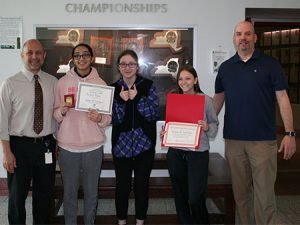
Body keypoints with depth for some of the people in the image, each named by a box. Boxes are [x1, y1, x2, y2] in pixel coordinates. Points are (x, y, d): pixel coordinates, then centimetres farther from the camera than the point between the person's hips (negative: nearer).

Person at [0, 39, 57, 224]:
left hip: (47, 145, 3)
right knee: (17, 196, 12)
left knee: (45, 194, 17)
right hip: (20, 146, -3)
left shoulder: (53, 82, 2)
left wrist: (58, 144, 6)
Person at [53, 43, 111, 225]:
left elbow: (109, 117, 3)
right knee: (69, 192, 12)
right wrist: (61, 111, -16)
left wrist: (100, 118, -18)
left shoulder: (100, 83, 2)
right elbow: (55, 114, 5)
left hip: (94, 147, 0)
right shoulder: (62, 82, 2)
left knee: (92, 192, 12)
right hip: (68, 147, 0)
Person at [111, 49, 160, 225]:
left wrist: (137, 98, -20)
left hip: (144, 144, -1)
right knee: (122, 185, 7)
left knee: (142, 185, 8)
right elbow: (114, 120, -3)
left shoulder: (148, 86, -1)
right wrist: (122, 101, -18)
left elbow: (155, 114, -9)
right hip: (121, 144, 1)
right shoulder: (114, 88, 2)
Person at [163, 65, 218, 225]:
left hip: (198, 152, -3)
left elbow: (215, 125, 4)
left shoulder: (206, 100, 0)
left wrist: (207, 127, -17)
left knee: (196, 198, -5)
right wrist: (164, 133, -4)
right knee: (180, 196, 12)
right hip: (175, 152, 4)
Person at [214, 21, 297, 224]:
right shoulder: (225, 67, 9)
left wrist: (290, 133, -9)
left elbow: (282, 98, -2)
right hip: (233, 139, 3)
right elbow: (218, 99, 16)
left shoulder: (270, 64, 0)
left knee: (264, 193, 0)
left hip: (263, 139, -3)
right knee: (240, 191, 12)